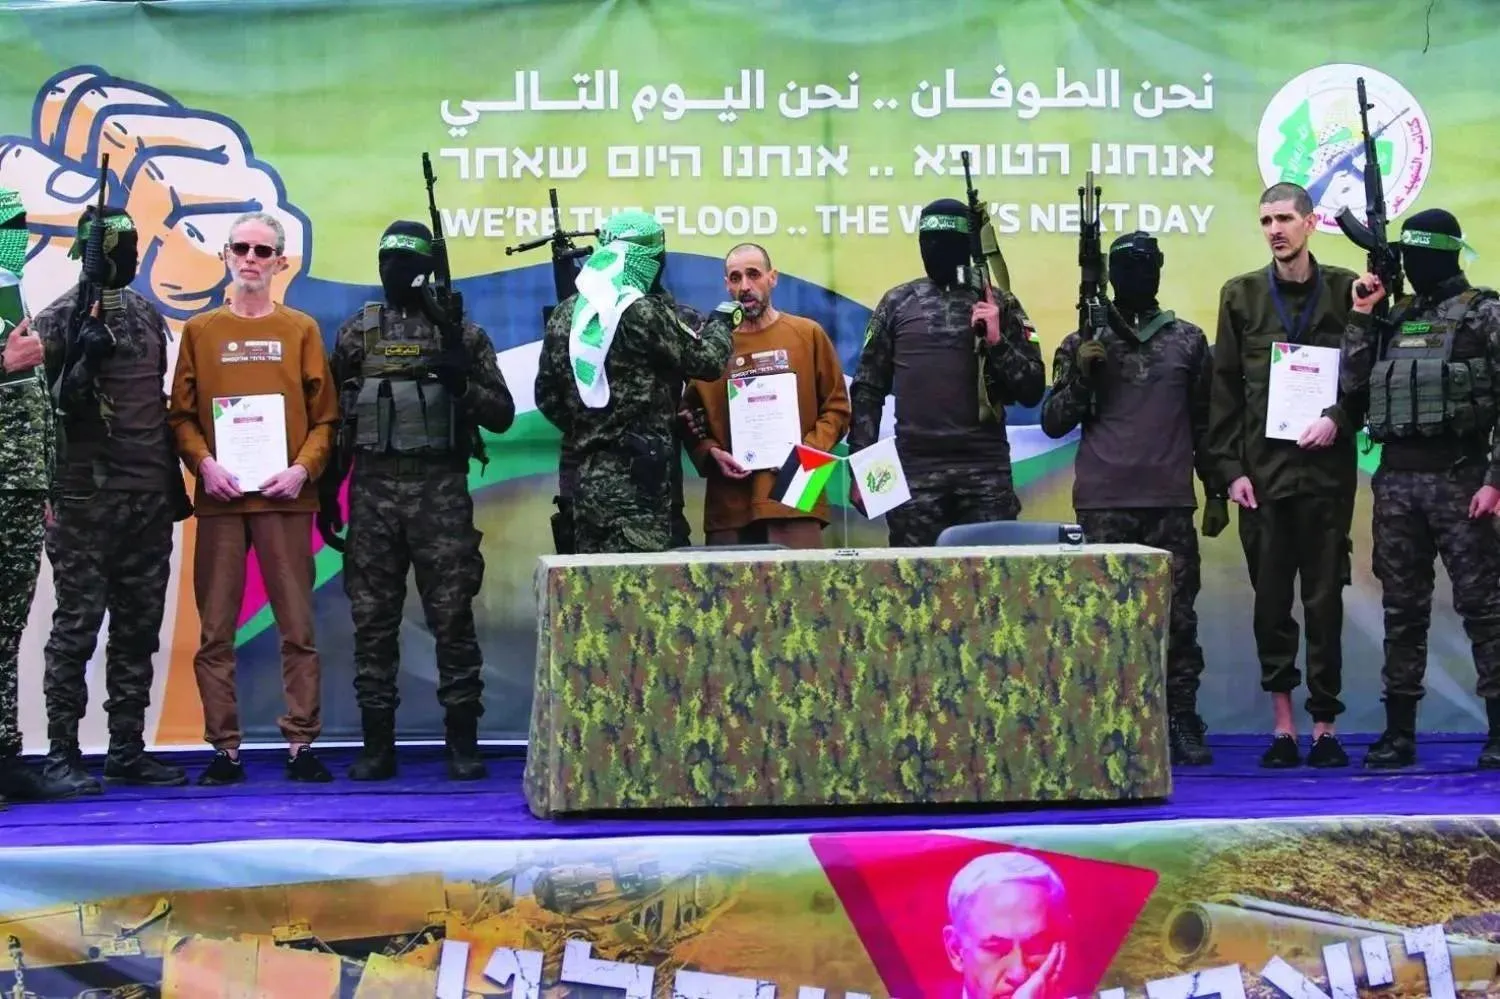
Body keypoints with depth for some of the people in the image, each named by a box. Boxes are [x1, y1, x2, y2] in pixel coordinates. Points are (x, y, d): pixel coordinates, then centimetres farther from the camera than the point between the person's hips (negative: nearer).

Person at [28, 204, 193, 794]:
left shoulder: (147, 315, 15)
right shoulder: (60, 320, -4)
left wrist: (175, 481, 20)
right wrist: (84, 361, -20)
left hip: (150, 500, 7)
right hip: (85, 500, -6)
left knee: (139, 626, 7)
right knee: (77, 625, -5)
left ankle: (128, 752, 12)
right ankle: (62, 754, -1)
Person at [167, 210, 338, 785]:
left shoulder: (301, 330, 8)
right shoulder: (200, 331, 10)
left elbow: (324, 415, 6)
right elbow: (181, 414, 7)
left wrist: (303, 468, -9)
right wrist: (204, 463, -10)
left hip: (285, 497, -1)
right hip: (219, 498, 1)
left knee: (297, 626, -1)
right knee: (215, 629, 1)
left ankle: (301, 743, 4)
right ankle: (224, 748, 6)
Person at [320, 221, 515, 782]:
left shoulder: (462, 334, 5)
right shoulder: (356, 334, 10)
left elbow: (502, 415, 1)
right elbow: (333, 417, 12)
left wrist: (461, 383, -17)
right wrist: (326, 493, 8)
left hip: (441, 490, -2)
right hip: (373, 490, 2)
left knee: (453, 617, -2)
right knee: (373, 620, 2)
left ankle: (463, 742, 3)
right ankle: (377, 745, 8)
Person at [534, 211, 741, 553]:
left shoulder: (566, 314, 8)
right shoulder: (645, 314, -13)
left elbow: (547, 396, 12)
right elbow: (706, 361, -3)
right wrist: (720, 323, 16)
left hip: (585, 475, 7)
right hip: (636, 477, -7)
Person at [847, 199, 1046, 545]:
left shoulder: (1000, 304, 8)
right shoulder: (897, 303, 10)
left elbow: (1032, 391, 4)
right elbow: (868, 389, 9)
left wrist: (997, 341, -10)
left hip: (986, 468, 0)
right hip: (916, 469, 0)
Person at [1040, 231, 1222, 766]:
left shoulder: (1188, 341, 11)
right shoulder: (1083, 343, 8)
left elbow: (1206, 422, 14)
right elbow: (1054, 422, 6)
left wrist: (1216, 492, 11)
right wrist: (1080, 372, -9)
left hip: (1171, 505, 1)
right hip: (1103, 505, 0)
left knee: (1177, 617, -1)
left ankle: (1181, 726, 3)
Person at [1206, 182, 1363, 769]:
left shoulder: (1344, 290, 5)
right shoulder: (1241, 296, 8)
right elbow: (1225, 389, 6)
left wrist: (1338, 420, -12)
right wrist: (1230, 468, 0)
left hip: (1325, 466, -1)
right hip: (1262, 471, 1)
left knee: (1325, 599, 1)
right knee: (1271, 600, 3)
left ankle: (1324, 725, 8)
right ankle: (1283, 724, 10)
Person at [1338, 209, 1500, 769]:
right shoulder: (1392, 318, 15)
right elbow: (1353, 385, 6)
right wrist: (1361, 317, 1)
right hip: (1396, 480, 5)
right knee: (1402, 609, 8)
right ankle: (1399, 732, 13)